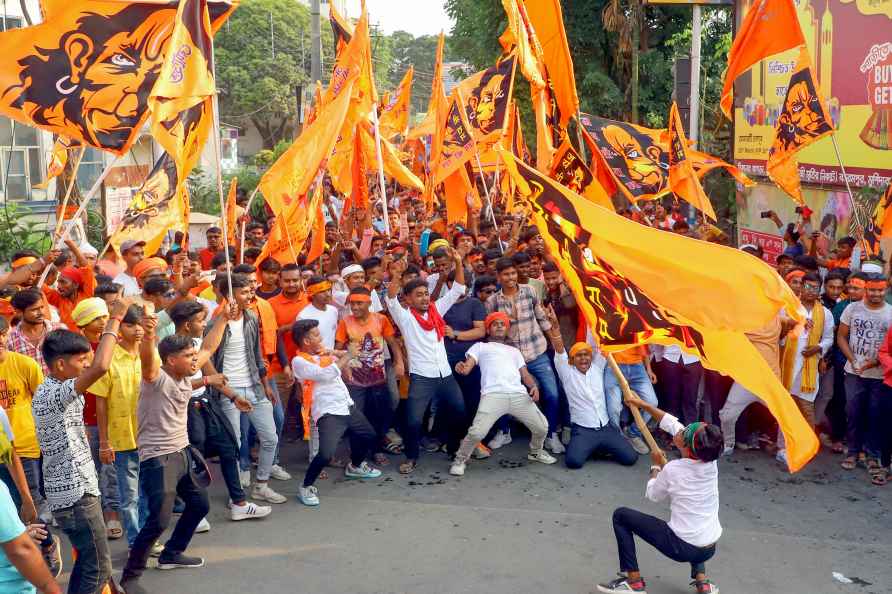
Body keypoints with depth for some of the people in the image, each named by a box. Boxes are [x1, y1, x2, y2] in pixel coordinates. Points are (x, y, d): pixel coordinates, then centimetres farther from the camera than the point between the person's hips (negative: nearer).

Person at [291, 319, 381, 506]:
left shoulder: (322, 352, 10)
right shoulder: (299, 361, -13)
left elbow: (348, 355, 14)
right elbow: (327, 374, -24)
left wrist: (334, 354, -6)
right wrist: (344, 358, -9)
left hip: (348, 406, 8)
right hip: (329, 413, -8)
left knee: (368, 436, 26)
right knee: (326, 455, -24)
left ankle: (355, 466, 53)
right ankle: (306, 487, 1)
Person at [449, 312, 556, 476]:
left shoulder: (514, 351, 35)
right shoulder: (480, 347, 23)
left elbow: (525, 374, 25)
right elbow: (467, 367, 8)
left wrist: (534, 386, 2)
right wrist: (460, 367, -19)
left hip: (519, 395, 4)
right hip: (493, 395, -4)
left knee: (542, 427, 2)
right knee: (477, 432, -21)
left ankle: (536, 452, 34)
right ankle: (460, 460, 5)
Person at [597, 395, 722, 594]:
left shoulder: (672, 470, -19)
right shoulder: (710, 461, -5)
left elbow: (653, 495, 3)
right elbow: (673, 424, 6)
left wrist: (656, 465, 16)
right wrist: (643, 404, 13)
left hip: (683, 548, -6)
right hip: (709, 549, 6)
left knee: (621, 515, 5)